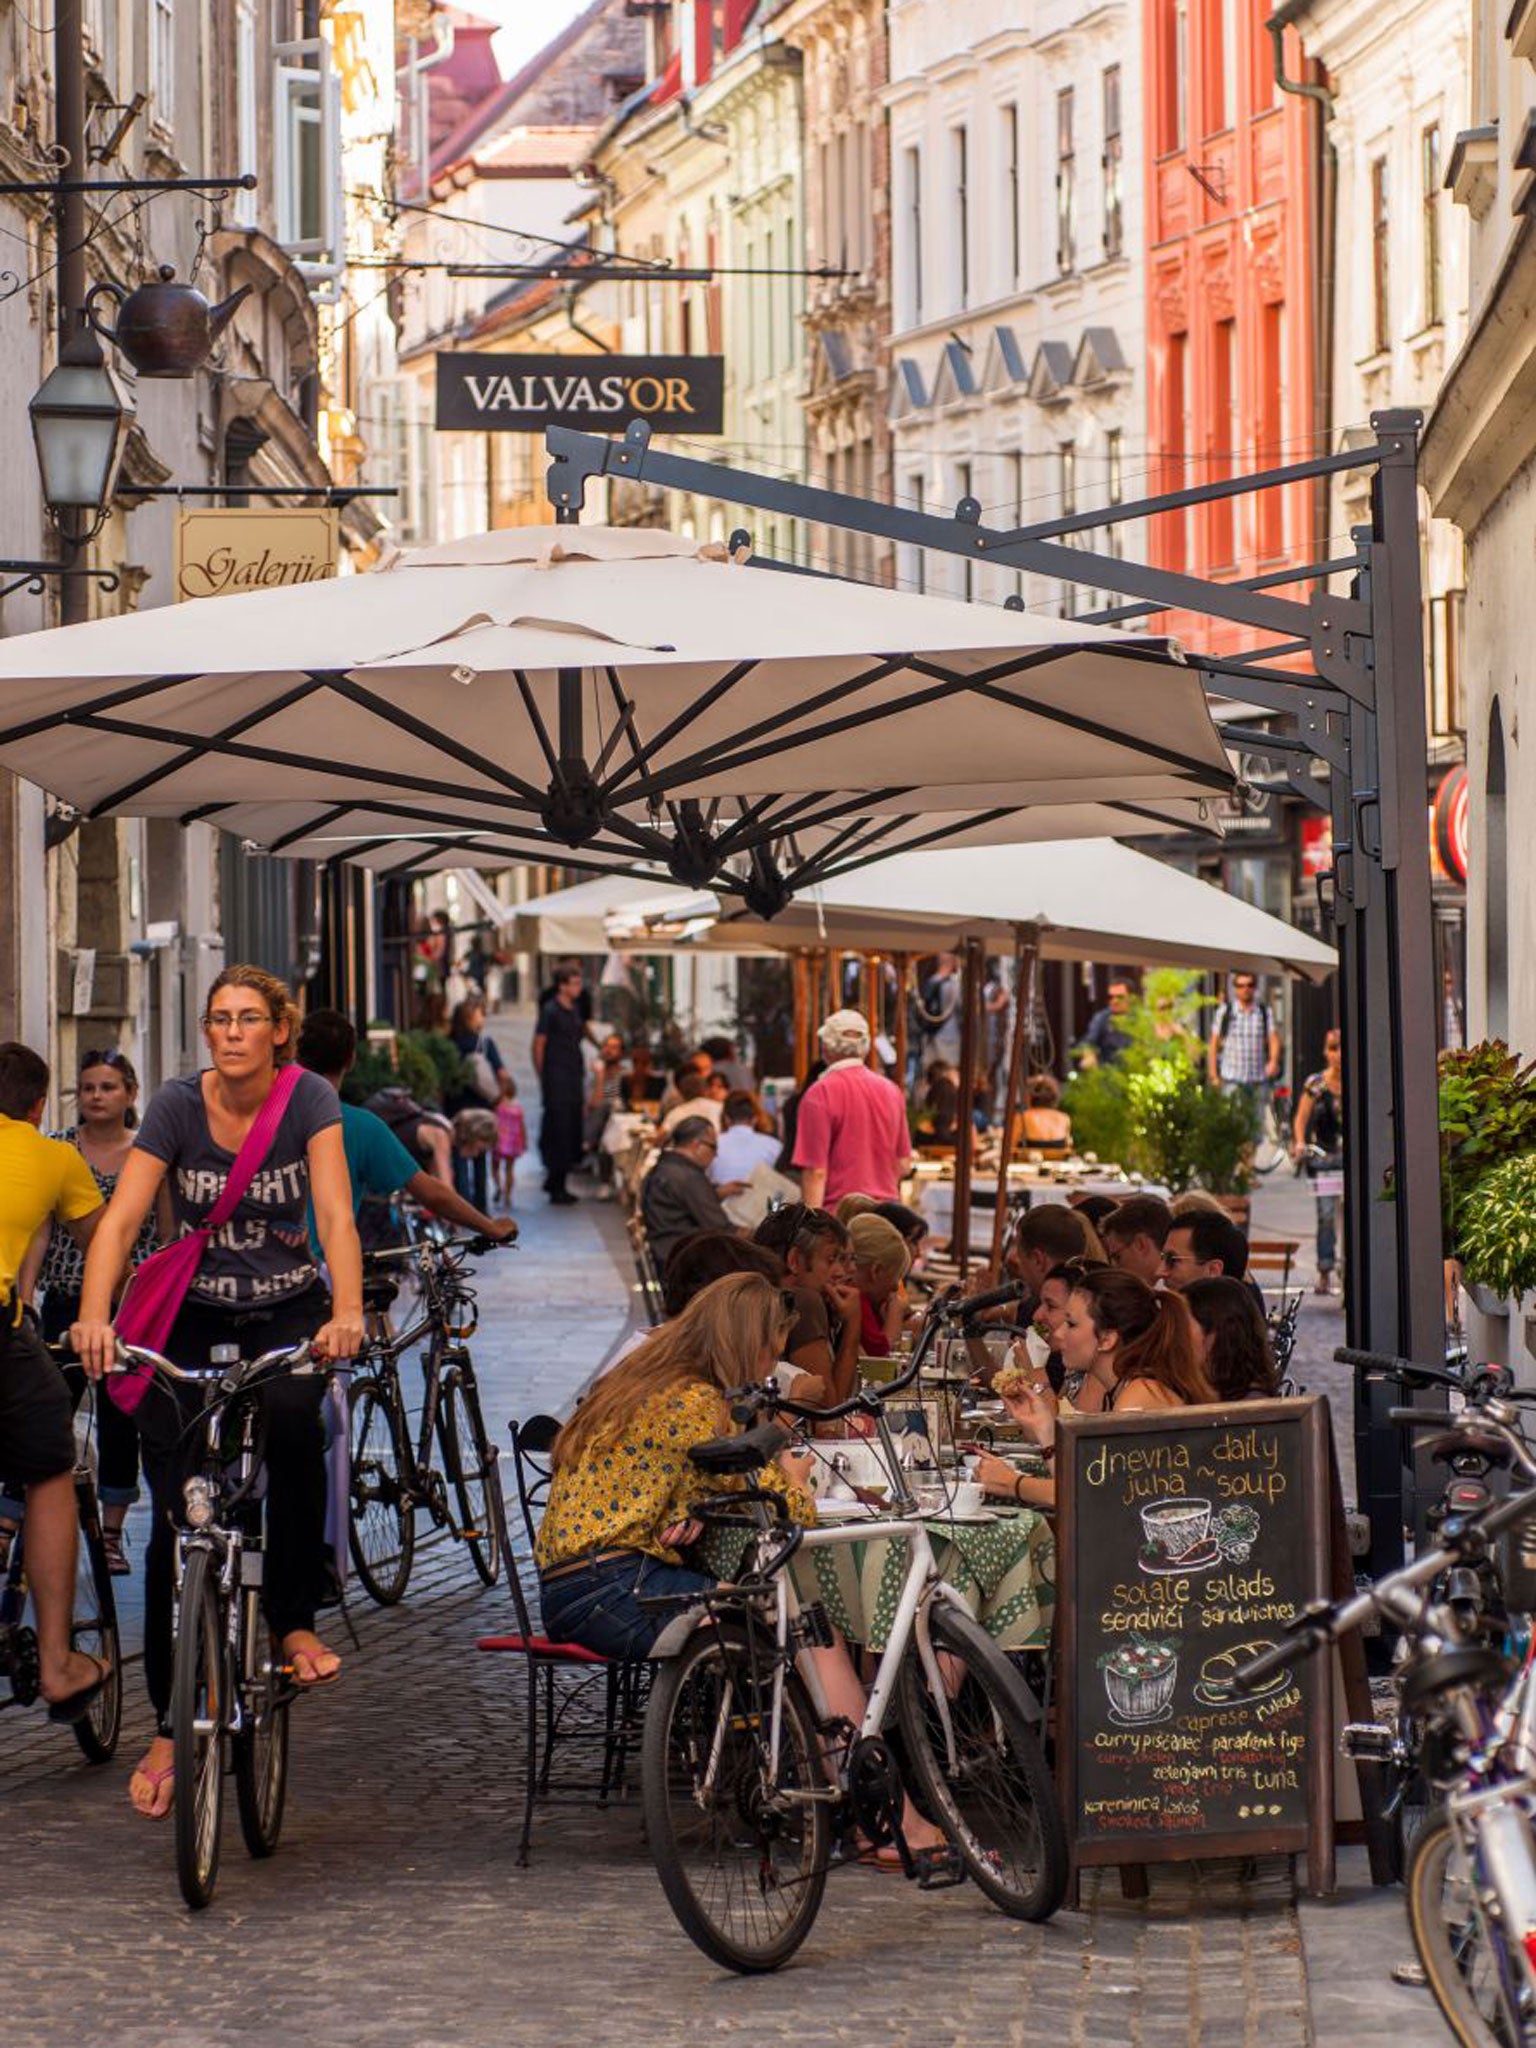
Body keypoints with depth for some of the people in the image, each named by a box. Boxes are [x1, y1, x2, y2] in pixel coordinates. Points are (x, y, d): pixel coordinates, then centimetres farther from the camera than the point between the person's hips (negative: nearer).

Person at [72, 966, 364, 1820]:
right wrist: (94, 1316, -35)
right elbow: (122, 1216, -18)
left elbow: (336, 1213, -22)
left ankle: (296, 1618, -13)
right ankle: (169, 1729, 3)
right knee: (176, 1525, -7)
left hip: (289, 1310, -1)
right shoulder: (179, 1106, -10)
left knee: (292, 1415, -34)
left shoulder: (310, 1100, -11)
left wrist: (346, 1313, -39)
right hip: (192, 1314, 1)